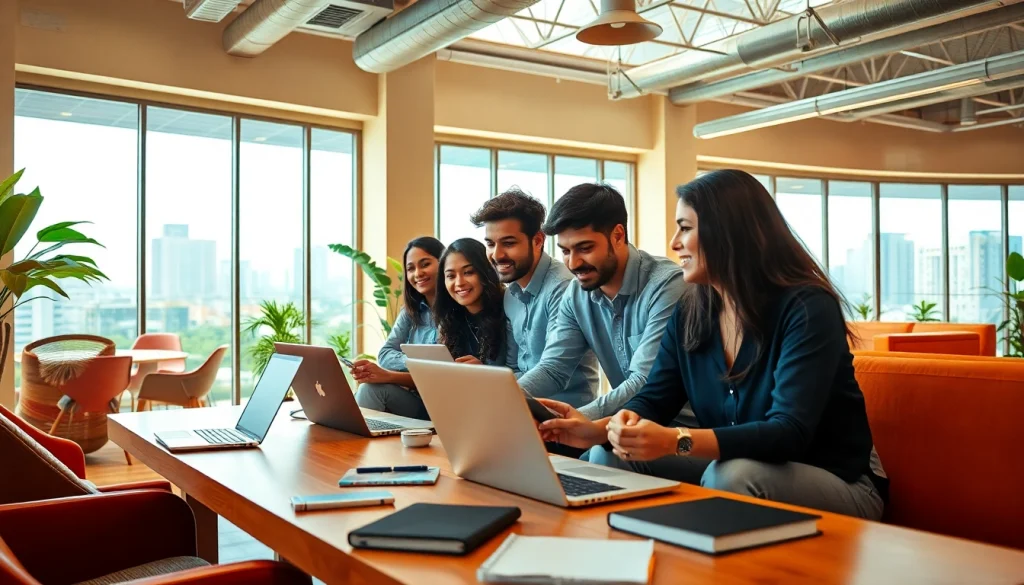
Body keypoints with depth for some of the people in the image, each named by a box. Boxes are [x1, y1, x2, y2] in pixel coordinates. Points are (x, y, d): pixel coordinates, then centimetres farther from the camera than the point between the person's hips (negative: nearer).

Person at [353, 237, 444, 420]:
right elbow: (385, 354, 3)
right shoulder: (411, 311, 12)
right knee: (370, 384, -22)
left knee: (373, 387, -24)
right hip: (415, 399, 6)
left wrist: (389, 376, -24)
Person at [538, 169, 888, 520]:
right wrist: (598, 429, -23)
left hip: (839, 484, -5)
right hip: (732, 471, 6)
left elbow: (789, 433, -30)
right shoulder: (689, 314, 1)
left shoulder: (807, 309, -20)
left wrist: (677, 441, -44)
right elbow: (653, 401, -1)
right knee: (609, 457, -10)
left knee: (731, 475, -36)